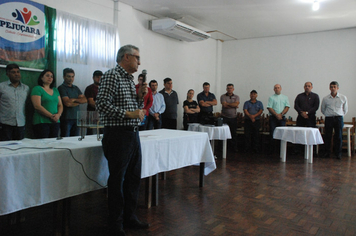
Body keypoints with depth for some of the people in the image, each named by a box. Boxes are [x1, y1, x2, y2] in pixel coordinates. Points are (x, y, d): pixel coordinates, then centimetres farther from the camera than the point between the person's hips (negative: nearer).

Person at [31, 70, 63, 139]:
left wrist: (58, 114, -5)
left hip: (55, 122, 6)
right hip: (42, 122, -5)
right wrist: (51, 116, -14)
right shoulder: (37, 89, -1)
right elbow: (37, 106, -11)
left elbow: (60, 105, 16)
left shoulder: (55, 90, 17)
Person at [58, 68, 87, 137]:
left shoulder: (76, 88, 17)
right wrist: (79, 102, -2)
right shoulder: (61, 88, -4)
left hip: (76, 118, 6)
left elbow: (85, 100, 7)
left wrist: (74, 100, -8)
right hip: (66, 118, -6)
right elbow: (67, 103, -15)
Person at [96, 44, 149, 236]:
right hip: (118, 134, -9)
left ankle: (129, 217, 30)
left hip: (133, 134, 9)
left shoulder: (130, 79, 18)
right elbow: (102, 105, -19)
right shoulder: (112, 76, -9)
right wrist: (129, 114, -21)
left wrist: (140, 96, 6)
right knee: (117, 180, 2)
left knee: (133, 177, 15)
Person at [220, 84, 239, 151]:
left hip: (233, 117, 2)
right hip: (225, 117, -1)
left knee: (233, 132, 3)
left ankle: (234, 147, 11)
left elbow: (236, 104, -10)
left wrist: (227, 103, -10)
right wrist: (233, 105, -6)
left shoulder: (236, 97, 9)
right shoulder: (223, 96, 2)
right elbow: (224, 105, -12)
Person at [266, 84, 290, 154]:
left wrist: (281, 114, -10)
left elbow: (287, 107, 5)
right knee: (272, 134, -3)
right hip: (273, 117, -2)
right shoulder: (271, 98, 6)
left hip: (282, 118, 2)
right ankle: (271, 150, 3)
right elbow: (269, 108, -3)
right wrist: (276, 115, -12)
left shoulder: (285, 97, 13)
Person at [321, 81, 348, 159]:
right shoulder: (325, 98, 4)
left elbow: (345, 109, 16)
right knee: (327, 136, 1)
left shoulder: (343, 98, 5)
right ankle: (326, 152, 10)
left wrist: (340, 115, 11)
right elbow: (322, 110, 17)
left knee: (338, 136, 0)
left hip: (339, 118, 0)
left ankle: (338, 153, 9)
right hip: (328, 118, 0)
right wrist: (328, 115, 11)